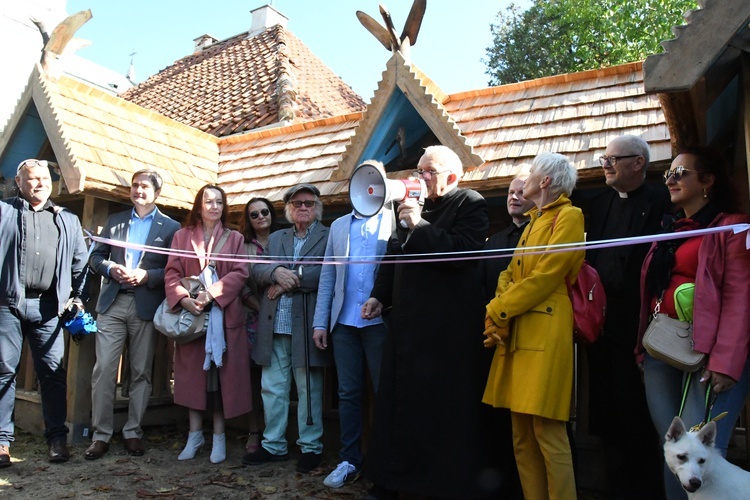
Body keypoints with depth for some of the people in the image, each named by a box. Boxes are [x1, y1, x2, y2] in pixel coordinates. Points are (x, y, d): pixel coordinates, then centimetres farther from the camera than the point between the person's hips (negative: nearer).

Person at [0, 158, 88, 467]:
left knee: (53, 372, 0)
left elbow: (80, 263, 16)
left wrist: (77, 297, 7)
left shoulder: (67, 220, 18)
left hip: (48, 306, 1)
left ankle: (57, 438, 6)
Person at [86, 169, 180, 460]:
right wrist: (110, 268, -6)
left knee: (141, 372, 4)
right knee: (104, 369, -1)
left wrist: (146, 276, -14)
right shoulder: (114, 221, 16)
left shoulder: (171, 227, 5)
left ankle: (133, 432, 15)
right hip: (112, 303, 2)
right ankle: (101, 434, 9)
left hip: (146, 305, -2)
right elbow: (96, 256, 14)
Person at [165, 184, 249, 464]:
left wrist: (211, 294, -15)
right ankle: (195, 434, 12)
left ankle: (219, 436, 7)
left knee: (222, 373, 0)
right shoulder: (182, 236, 12)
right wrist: (183, 299, -15)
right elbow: (171, 273, 4)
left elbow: (240, 273, -2)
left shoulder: (234, 239, 11)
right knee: (193, 372, 2)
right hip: (190, 314, 1)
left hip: (224, 314, -1)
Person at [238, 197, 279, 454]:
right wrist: (259, 306, -7)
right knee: (253, 374, 2)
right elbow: (240, 284, 4)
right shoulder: (243, 247, 8)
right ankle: (254, 432, 11)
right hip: (253, 317, 1)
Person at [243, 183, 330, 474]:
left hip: (307, 325, -5)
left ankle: (310, 447, 16)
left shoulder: (329, 237, 2)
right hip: (274, 325, 5)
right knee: (272, 388, 10)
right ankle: (273, 445, 23)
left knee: (309, 389, 3)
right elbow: (256, 271, 8)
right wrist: (276, 272, -14)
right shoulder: (275, 238, 19)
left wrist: (286, 283, -11)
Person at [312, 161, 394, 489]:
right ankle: (349, 461, 21)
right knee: (348, 393, 9)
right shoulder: (339, 226, 16)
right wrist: (320, 322, 7)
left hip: (380, 321, -3)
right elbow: (327, 277, 12)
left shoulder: (397, 221, 3)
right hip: (344, 322, 4)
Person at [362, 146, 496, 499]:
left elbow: (461, 251, -20)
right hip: (407, 322, 7)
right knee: (399, 400, 13)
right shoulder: (414, 205, 17)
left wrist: (419, 225, -17)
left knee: (444, 405, 2)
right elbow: (394, 254, 22)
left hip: (447, 327, -7)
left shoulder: (470, 204, -4)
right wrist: (380, 296, 15)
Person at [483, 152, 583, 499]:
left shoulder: (568, 216, -3)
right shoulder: (532, 223, 23)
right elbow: (509, 275, 16)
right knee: (521, 435, 9)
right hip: (515, 335, 8)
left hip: (544, 333, -8)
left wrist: (495, 312, -8)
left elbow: (544, 277, -12)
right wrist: (497, 318, -2)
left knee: (547, 432, -7)